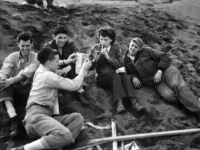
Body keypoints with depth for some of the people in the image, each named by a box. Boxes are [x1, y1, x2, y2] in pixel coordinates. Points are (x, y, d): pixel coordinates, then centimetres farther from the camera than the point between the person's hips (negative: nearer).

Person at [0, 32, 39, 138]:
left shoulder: (36, 57, -2)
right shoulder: (12, 57, 5)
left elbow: (27, 73, -21)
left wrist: (11, 80, -38)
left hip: (29, 87, -2)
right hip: (14, 87, 2)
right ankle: (13, 117, -43)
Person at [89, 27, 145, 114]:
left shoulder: (116, 48, 10)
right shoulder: (95, 48, 8)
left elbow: (121, 64, 0)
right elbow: (91, 67, 1)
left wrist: (108, 57, -11)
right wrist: (100, 56, -14)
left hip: (115, 75, 2)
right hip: (102, 77, -2)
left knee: (124, 76, -33)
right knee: (116, 76, -35)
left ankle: (134, 102, -46)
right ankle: (119, 103, -51)